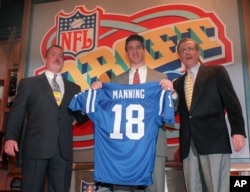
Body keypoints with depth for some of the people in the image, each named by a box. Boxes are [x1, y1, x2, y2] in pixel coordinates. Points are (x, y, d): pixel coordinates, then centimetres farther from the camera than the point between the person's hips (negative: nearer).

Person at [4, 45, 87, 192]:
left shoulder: (74, 88, 19)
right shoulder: (28, 83, 12)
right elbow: (16, 113, 5)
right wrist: (11, 137, -9)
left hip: (63, 150, 3)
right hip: (36, 147, -2)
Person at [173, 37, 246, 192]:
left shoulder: (216, 72, 9)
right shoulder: (178, 83, 21)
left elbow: (232, 102, 1)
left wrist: (238, 130, -10)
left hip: (213, 140, -4)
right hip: (189, 144, 4)